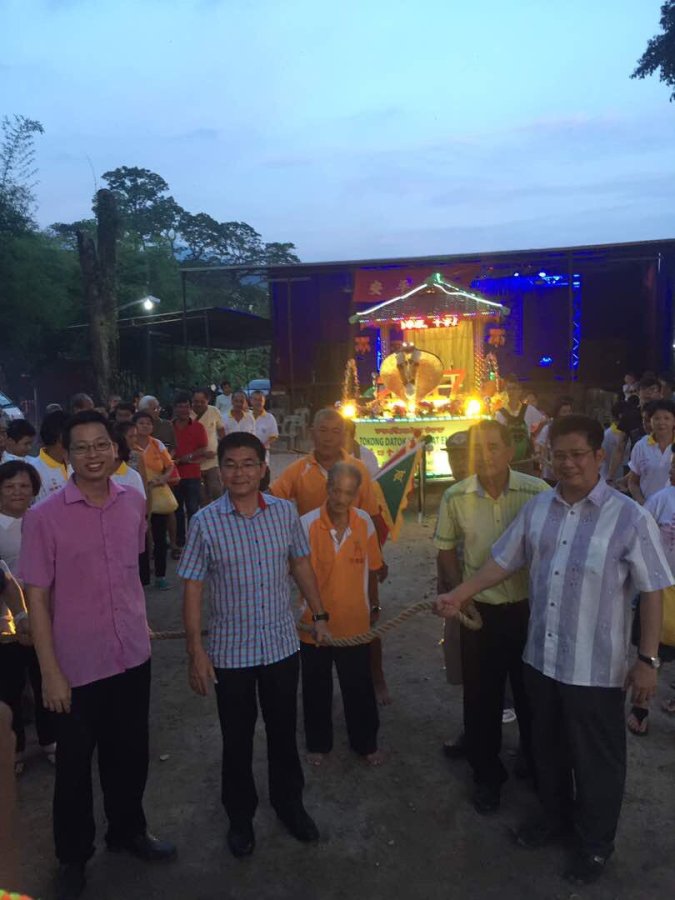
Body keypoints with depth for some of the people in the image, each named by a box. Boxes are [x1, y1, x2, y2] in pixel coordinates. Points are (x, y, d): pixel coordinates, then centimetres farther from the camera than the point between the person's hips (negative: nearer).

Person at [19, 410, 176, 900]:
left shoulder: (134, 502, -3)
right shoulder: (44, 517, -15)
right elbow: (36, 597, -11)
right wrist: (50, 671, -12)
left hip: (133, 656, 4)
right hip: (78, 664, -3)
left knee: (130, 753, 20)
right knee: (75, 763, 15)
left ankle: (128, 830, 46)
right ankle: (73, 856, 40)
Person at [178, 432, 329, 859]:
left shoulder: (285, 512, -5)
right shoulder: (205, 522, -12)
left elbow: (302, 566, 8)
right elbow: (193, 588, -8)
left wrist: (319, 615, 9)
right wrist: (196, 651, -9)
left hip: (282, 644, 2)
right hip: (231, 650, -2)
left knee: (284, 730, 19)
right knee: (237, 738, 15)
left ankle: (289, 802, 44)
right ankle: (240, 815, 39)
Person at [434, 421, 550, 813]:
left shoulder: (538, 492, -16)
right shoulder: (456, 497, -11)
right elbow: (446, 549, 3)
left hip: (530, 608, 0)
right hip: (480, 610, 1)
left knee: (532, 693, 18)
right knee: (481, 697, 13)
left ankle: (538, 763, 45)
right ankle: (487, 774, 36)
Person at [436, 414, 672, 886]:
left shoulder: (630, 517, -14)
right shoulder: (537, 509, 0)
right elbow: (503, 562, 7)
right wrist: (458, 594, 1)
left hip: (596, 667, -4)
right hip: (541, 657, 5)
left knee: (597, 759, 14)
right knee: (548, 748, 23)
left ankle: (597, 843, 39)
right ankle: (556, 817, 49)